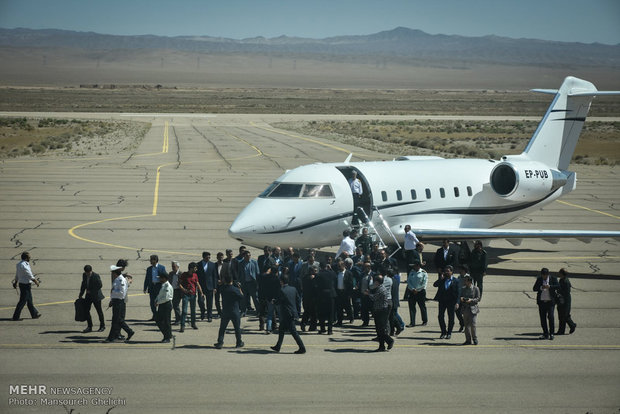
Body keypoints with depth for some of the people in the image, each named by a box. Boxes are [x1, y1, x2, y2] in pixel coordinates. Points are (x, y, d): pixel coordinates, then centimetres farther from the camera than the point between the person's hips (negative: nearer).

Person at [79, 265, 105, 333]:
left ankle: (102, 326, 19)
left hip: (96, 296, -6)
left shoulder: (96, 276, -17)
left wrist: (91, 291, -15)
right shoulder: (84, 275, 1)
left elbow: (100, 285, -15)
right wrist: (81, 294, 11)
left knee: (99, 311, 5)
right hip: (88, 295, 6)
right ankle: (89, 326, 5)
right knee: (86, 310, -2)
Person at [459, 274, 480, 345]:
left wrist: (471, 300, -19)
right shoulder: (463, 289, 13)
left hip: (473, 308, -4)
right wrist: (461, 299, -6)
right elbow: (461, 297, 18)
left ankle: (475, 339, 3)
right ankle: (468, 340, 10)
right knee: (466, 325, 4)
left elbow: (478, 299, -3)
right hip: (465, 309, 5)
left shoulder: (475, 288, 0)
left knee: (472, 324, -12)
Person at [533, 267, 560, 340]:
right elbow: (534, 288, 3)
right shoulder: (539, 279, 8)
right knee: (543, 318, 4)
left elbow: (558, 286, -11)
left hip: (550, 301, -3)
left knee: (550, 317, -10)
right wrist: (541, 288, -17)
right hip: (541, 301, 3)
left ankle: (551, 334, -4)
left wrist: (549, 286, -25)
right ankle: (545, 334, 12)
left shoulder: (553, 278, 2)